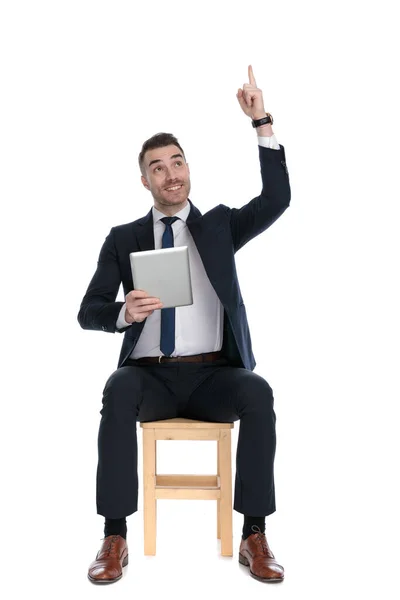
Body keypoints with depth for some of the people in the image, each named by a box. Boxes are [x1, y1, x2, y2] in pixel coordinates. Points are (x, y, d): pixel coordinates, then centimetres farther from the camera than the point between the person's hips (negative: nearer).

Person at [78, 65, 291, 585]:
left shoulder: (219, 225, 11)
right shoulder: (123, 238, 10)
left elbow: (277, 200, -5)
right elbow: (89, 312, 4)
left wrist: (262, 122, -10)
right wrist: (124, 312, -20)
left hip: (213, 374, 0)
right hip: (152, 375, 0)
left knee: (258, 393, -31)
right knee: (119, 390, -33)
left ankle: (254, 535, -20)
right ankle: (115, 537, -24)